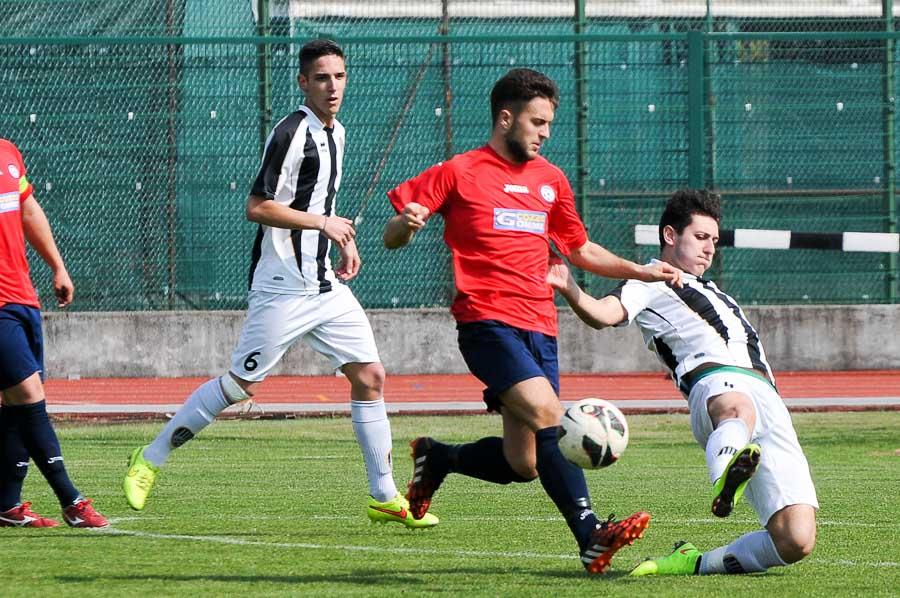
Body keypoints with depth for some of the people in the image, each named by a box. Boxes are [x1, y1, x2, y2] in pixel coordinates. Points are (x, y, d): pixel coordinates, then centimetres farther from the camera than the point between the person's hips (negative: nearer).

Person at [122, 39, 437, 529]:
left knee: (370, 377, 2)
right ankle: (150, 459, 10)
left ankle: (384, 497, 8)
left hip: (325, 284, 8)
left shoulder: (335, 133, 14)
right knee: (241, 384, -4)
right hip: (283, 287, -8)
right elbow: (258, 207, -20)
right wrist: (324, 222, -18)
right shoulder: (291, 133, -15)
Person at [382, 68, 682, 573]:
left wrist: (641, 272, 19)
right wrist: (405, 225, -22)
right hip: (488, 322, -6)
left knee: (522, 465, 0)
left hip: (539, 328, 6)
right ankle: (590, 535, -28)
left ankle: (437, 458, 27)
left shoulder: (551, 179, 19)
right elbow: (392, 237, 2)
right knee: (549, 417, -25)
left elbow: (580, 250, 30)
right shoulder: (459, 173, 2)